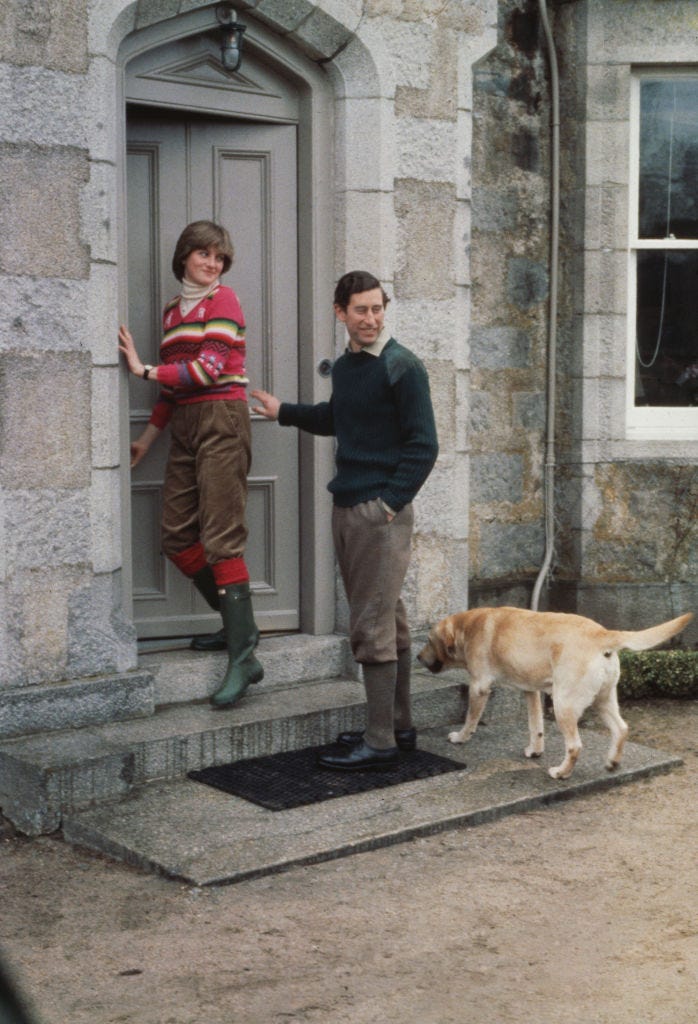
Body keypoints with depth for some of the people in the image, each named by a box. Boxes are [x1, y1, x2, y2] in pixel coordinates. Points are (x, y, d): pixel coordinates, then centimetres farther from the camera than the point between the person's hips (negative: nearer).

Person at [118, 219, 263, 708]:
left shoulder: (222, 300, -1)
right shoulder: (175, 310, 20)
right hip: (185, 425, 7)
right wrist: (148, 438, 19)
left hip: (221, 420, -7)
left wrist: (145, 371, -7)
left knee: (221, 538, -13)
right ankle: (239, 623, 17)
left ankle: (243, 657, -15)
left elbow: (209, 369, -12)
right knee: (178, 537, 3)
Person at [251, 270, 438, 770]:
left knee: (374, 626, -7)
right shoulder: (344, 366, 14)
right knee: (389, 621, 14)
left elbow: (423, 444, -12)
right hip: (347, 506, 8)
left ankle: (380, 743, 0)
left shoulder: (402, 366, -10)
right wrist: (285, 412, 33)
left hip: (381, 511, -8)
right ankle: (399, 726, 24)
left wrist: (390, 501, -16)